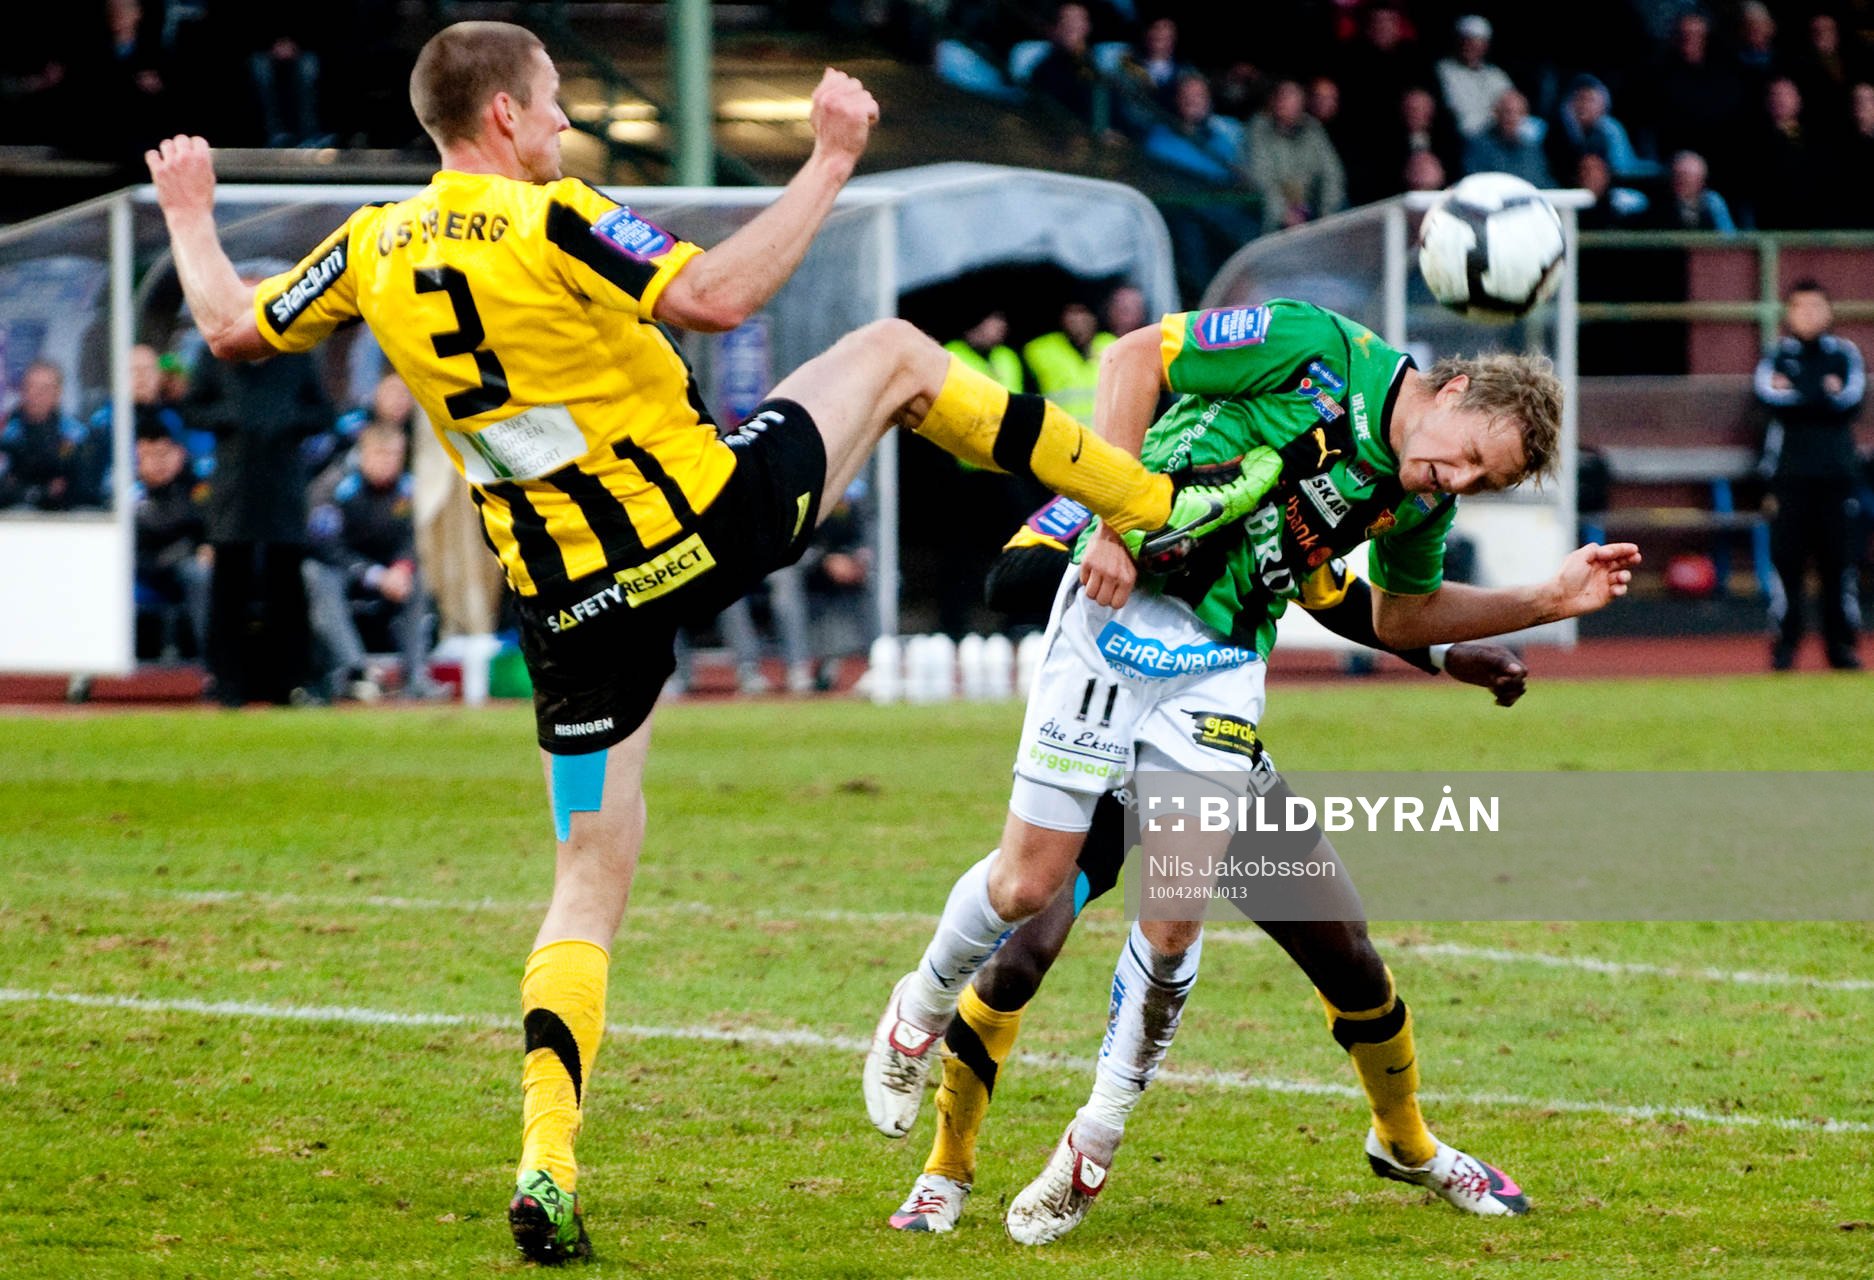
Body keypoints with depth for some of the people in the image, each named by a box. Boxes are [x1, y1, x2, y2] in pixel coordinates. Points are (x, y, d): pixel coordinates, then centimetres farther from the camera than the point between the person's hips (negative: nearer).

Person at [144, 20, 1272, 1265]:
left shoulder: (374, 250, 3)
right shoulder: (549, 222, -14)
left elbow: (232, 327, 15)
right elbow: (715, 297, -22)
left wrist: (190, 216, 33)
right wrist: (830, 162, -15)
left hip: (574, 602, 4)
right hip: (713, 521, -4)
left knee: (590, 886, 10)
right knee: (896, 351, 19)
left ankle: (547, 1161, -9)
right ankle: (1160, 505, 22)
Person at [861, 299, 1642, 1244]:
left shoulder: (1423, 498, 4)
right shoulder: (1320, 350, -16)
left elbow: (1403, 615, 21)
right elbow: (1135, 355, -12)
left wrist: (1550, 599, 10)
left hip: (1223, 664, 5)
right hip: (1121, 611, -5)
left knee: (1173, 919, -6)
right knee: (1029, 884, -5)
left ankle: (1095, 1144, 11)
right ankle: (922, 1007, 27)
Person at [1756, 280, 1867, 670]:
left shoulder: (1845, 355, 11)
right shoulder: (1776, 356, 9)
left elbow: (1853, 401, -6)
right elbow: (1768, 396, -11)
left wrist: (1796, 395, -6)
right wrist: (1825, 395, -8)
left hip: (1837, 474, 1)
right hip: (1790, 474, -1)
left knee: (1840, 561, 0)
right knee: (1786, 558, -5)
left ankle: (1842, 646, 5)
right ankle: (1784, 646, -1)